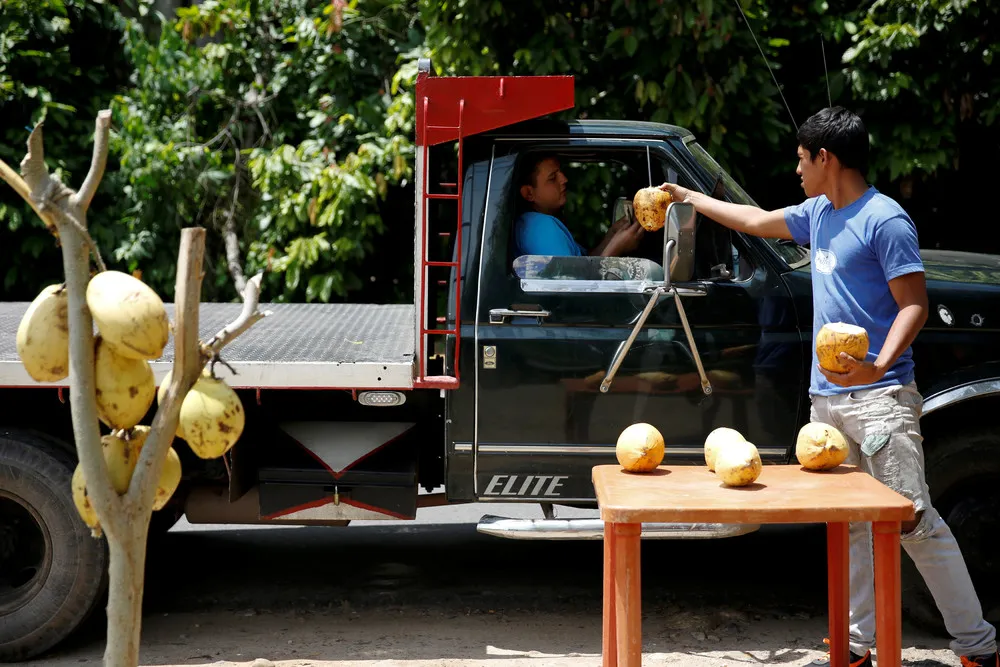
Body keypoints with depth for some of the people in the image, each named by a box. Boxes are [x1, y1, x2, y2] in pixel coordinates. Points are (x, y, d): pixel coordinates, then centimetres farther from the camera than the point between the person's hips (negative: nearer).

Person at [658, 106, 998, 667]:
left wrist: (879, 364, -29)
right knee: (846, 525, 8)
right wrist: (689, 198, 39)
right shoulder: (820, 214, 15)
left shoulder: (884, 220, -10)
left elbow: (914, 305, -14)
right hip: (827, 398, 9)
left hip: (881, 398, -8)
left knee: (913, 520, -12)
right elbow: (757, 220, 32)